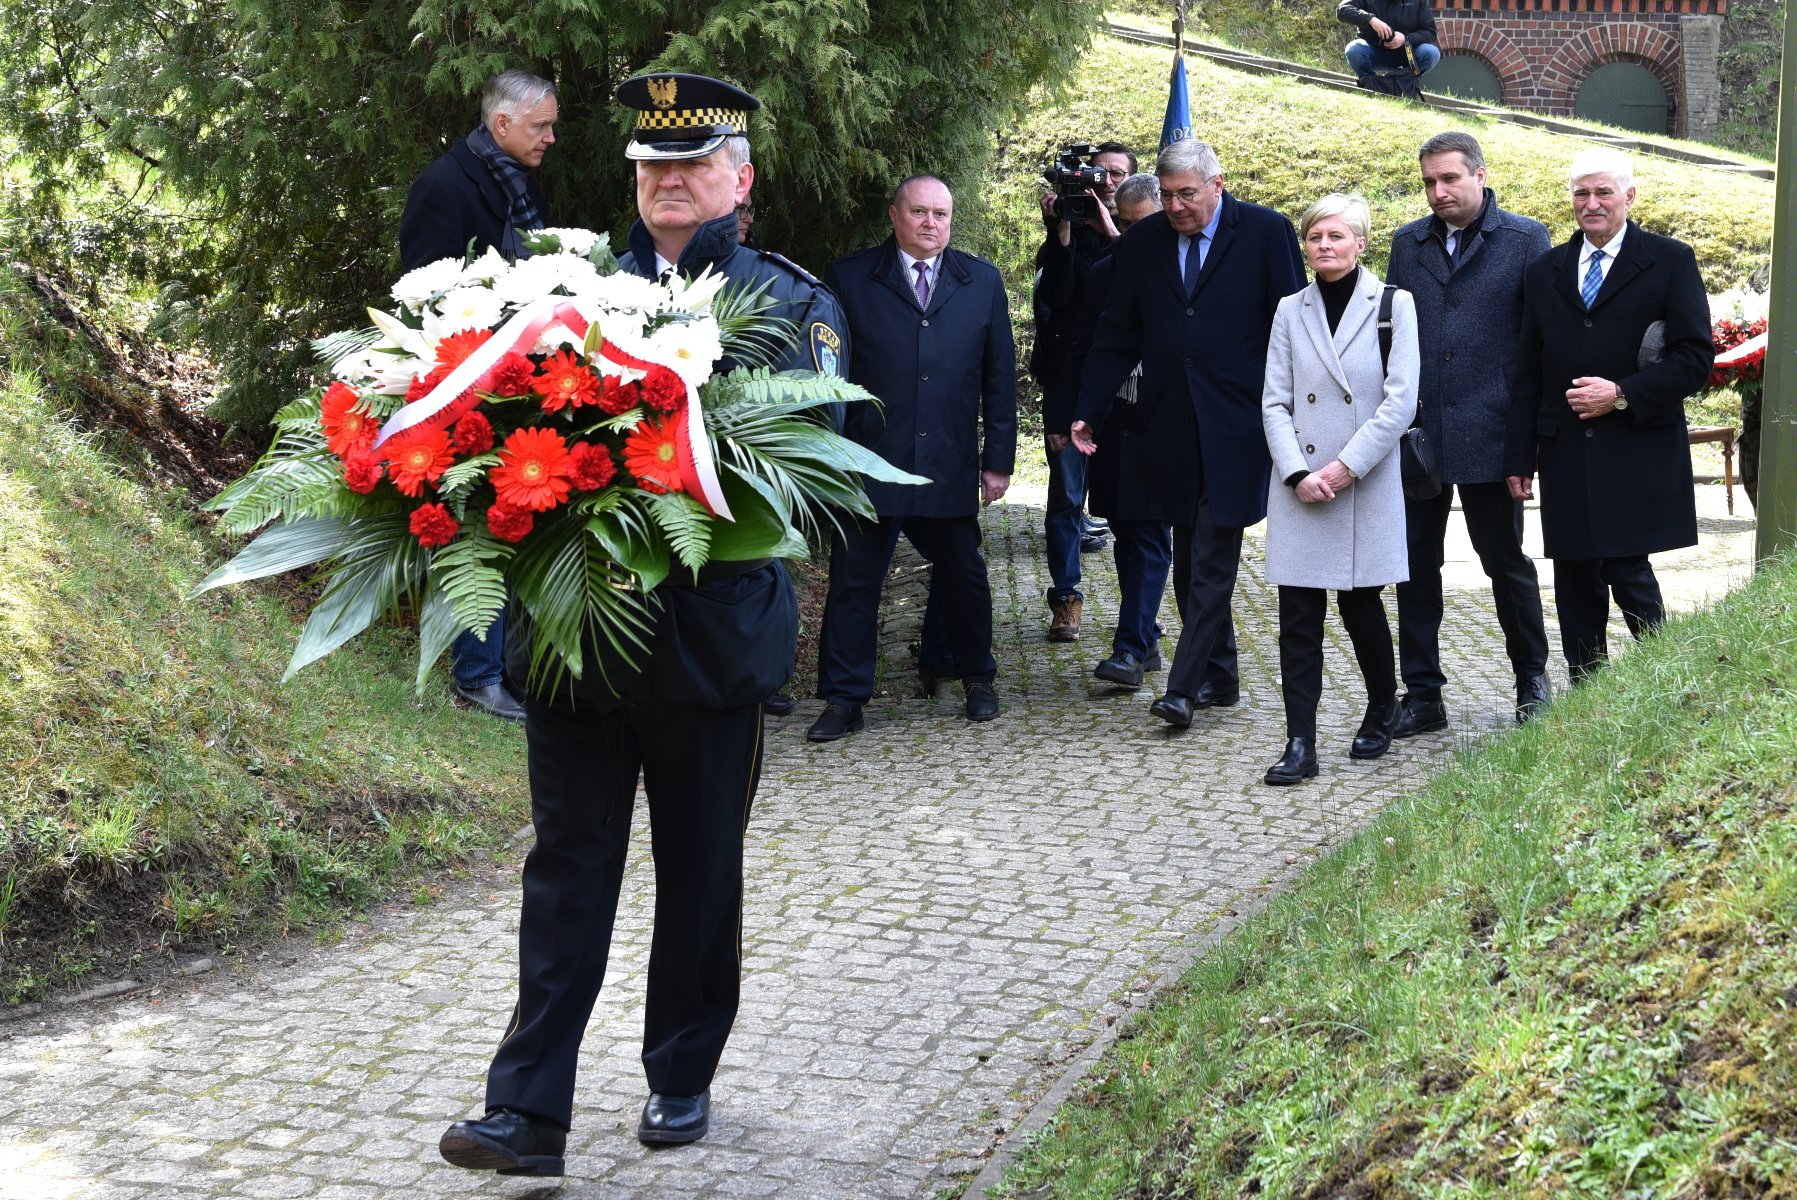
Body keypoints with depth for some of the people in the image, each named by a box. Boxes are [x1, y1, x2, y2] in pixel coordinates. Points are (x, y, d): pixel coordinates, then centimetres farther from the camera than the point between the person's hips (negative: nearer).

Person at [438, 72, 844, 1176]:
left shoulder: (791, 301, 2)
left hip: (709, 624, -2)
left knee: (700, 867, 11)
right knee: (568, 864, 4)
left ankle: (683, 1079, 27)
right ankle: (530, 1110, 6)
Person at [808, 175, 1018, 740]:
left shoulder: (981, 281, 7)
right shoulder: (849, 278, 1)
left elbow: (1000, 375, 9)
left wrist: (999, 457, 5)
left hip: (951, 468, 2)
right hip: (868, 460, -2)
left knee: (963, 577, 12)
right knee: (853, 582, 1)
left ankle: (977, 679, 31)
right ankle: (843, 700, 11)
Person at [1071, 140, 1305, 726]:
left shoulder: (1267, 233, -1)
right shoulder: (1142, 241, 9)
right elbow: (1117, 335, 12)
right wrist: (1088, 410, 4)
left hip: (1235, 427, -4)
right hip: (1168, 425, 4)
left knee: (1212, 560, -7)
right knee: (1191, 559, 9)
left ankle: (1185, 687, -8)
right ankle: (1219, 676, 20)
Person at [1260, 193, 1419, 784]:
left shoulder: (1393, 305, -1)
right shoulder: (1291, 310, 8)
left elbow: (1401, 400, -7)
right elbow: (1274, 402, 5)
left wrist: (1345, 467, -12)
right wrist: (1297, 474, -9)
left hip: (1366, 485, -2)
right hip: (1298, 486, 2)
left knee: (1360, 603, 6)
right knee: (1298, 614, -2)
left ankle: (1381, 712, 31)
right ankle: (1300, 744, -1)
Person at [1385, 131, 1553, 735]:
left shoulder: (1525, 239, -1)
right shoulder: (1408, 243, 10)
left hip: (1490, 431, -3)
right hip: (1417, 431, 4)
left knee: (1505, 560, 8)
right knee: (1416, 564, 6)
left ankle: (1532, 677, 27)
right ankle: (1422, 693, 14)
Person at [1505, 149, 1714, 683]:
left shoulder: (1670, 261, 1)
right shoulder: (1545, 272, 13)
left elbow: (1696, 357, -4)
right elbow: (1528, 374, 13)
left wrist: (1622, 394, -14)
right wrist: (1519, 457, 8)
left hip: (1638, 454, -4)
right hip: (1566, 456, 4)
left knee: (1628, 574, -10)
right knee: (1576, 589, 6)